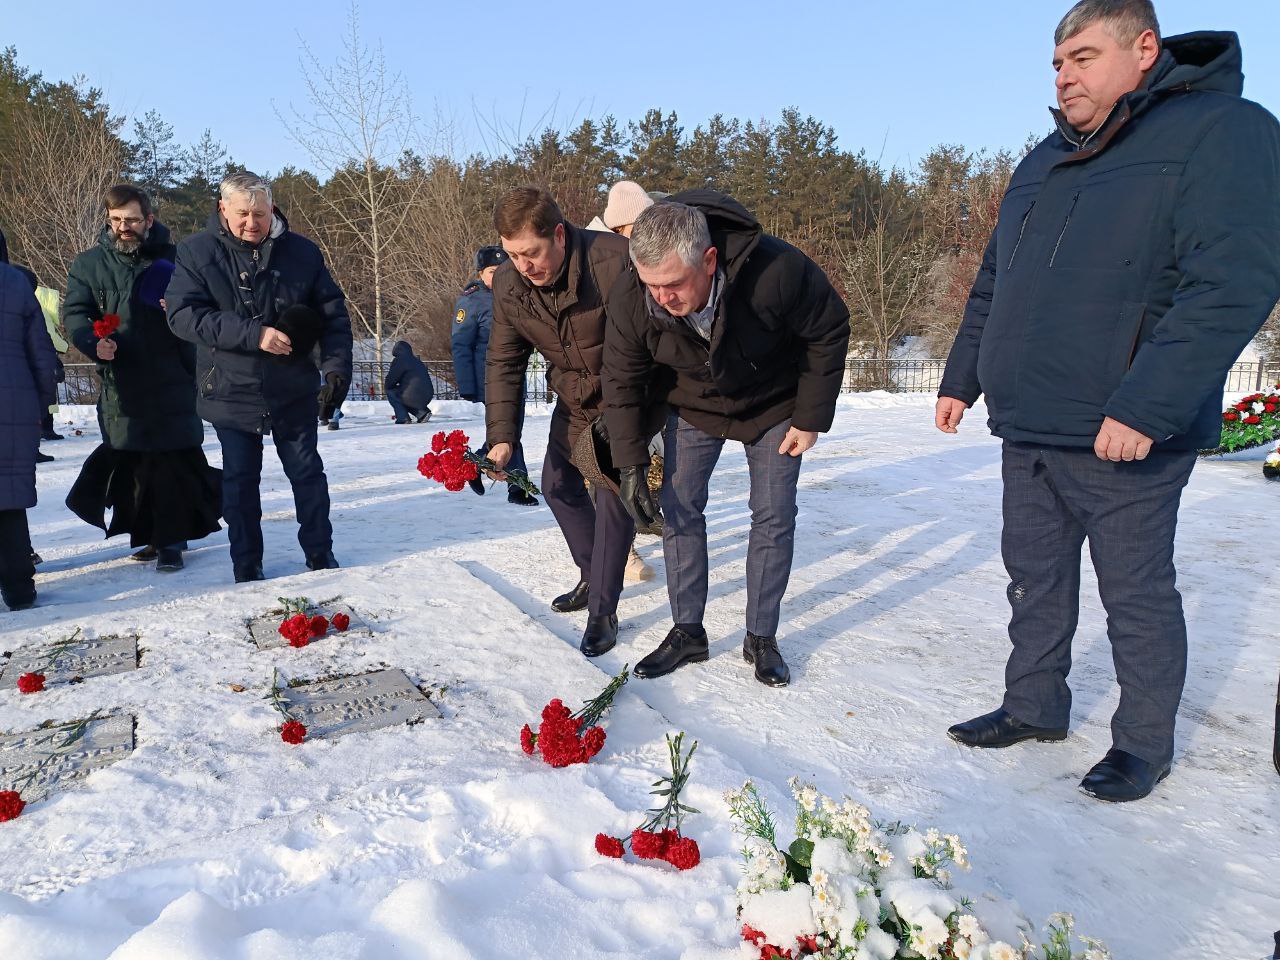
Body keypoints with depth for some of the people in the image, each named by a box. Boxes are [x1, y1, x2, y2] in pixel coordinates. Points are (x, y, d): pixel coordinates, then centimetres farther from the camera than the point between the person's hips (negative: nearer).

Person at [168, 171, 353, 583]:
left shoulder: (302, 252, -1)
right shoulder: (197, 252, -4)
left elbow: (333, 315, -1)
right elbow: (183, 315, -14)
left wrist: (336, 367, -15)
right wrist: (253, 334, -23)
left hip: (294, 391, 1)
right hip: (231, 392, 0)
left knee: (307, 472, 10)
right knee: (240, 482, 10)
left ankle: (320, 553, 26)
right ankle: (247, 566, 22)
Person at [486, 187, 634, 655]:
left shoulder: (615, 261, -32)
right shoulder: (508, 283, -13)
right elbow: (504, 362, -8)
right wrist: (502, 436, -17)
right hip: (573, 401, 6)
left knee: (614, 494, -11)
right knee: (558, 484, 12)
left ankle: (602, 611, 1)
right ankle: (593, 576, 32)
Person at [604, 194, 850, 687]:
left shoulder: (777, 270, -37)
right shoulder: (629, 299, -29)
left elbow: (829, 331, -19)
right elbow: (622, 383, -14)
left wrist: (810, 419, -16)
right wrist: (632, 465, -17)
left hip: (772, 406, -2)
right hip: (693, 406, 2)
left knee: (774, 517, -2)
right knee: (679, 508, -3)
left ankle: (761, 637, 11)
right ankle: (687, 631, 10)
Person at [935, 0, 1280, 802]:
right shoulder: (1043, 163, 15)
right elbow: (993, 285, 20)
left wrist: (1144, 407, -26)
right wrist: (961, 379, 17)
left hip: (1125, 439, -7)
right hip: (1028, 431, 7)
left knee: (1137, 595, 6)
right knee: (1035, 578, 15)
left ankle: (1145, 743, 24)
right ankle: (1035, 706, 32)